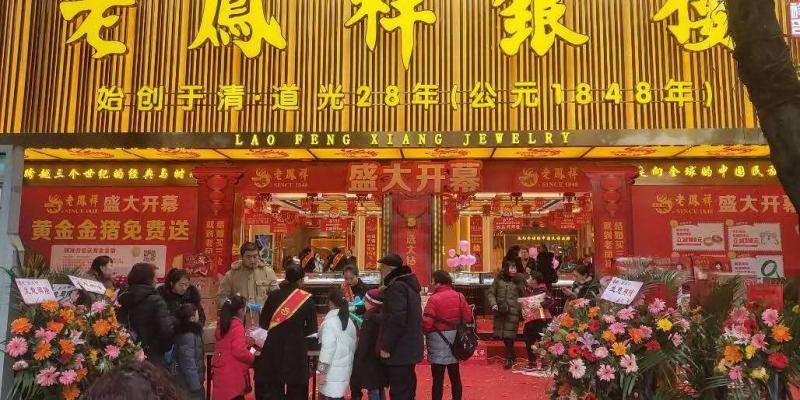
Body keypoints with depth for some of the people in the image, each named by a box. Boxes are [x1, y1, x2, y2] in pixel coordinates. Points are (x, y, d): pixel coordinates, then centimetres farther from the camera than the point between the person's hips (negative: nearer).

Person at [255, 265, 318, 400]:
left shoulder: (273, 295, -3)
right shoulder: (307, 298, -6)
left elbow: (263, 323, 4)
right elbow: (312, 328, -1)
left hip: (274, 347, 1)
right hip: (296, 348, -1)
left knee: (272, 389, 11)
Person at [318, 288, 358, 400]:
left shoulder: (330, 320, -11)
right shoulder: (349, 320, 11)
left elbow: (328, 346, -16)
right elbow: (352, 345, 15)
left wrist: (322, 369, -13)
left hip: (334, 368, -8)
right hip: (346, 366, 8)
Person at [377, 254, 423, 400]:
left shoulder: (396, 287, -17)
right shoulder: (409, 285, 14)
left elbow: (396, 320, -25)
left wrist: (385, 346, -19)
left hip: (399, 351, -10)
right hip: (410, 348, 10)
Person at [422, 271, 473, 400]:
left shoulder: (434, 299, -17)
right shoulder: (459, 296, -1)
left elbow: (427, 323, -22)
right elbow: (468, 318, -2)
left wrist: (426, 333, -1)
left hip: (438, 340, -5)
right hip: (455, 339, 5)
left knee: (438, 377, 3)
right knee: (455, 375, 18)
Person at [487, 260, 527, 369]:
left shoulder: (518, 280, 5)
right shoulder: (498, 279, 5)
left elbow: (523, 294, 1)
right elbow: (491, 292, 6)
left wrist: (519, 282, -7)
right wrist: (493, 303, -5)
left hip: (513, 311, -2)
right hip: (500, 310, 2)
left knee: (509, 335, -7)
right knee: (503, 335, 8)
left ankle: (509, 359, 4)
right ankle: (511, 356, 27)